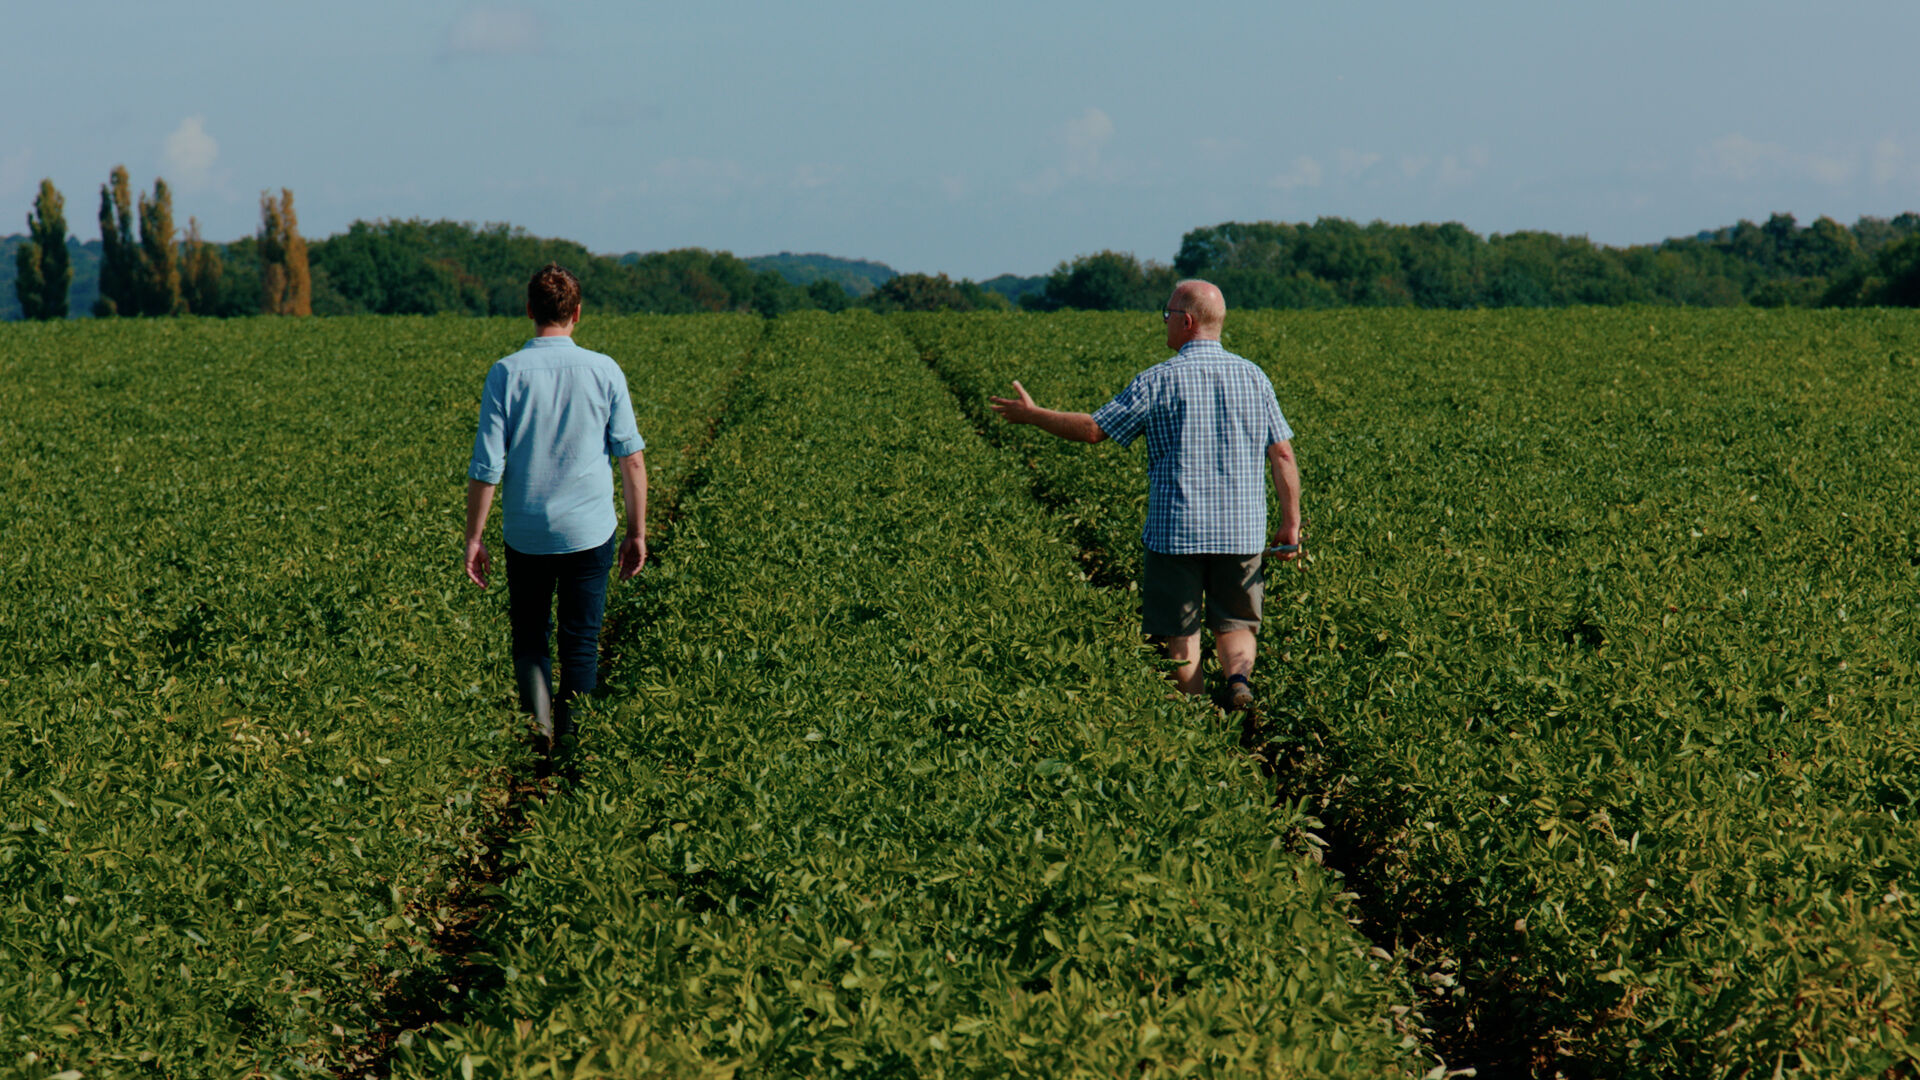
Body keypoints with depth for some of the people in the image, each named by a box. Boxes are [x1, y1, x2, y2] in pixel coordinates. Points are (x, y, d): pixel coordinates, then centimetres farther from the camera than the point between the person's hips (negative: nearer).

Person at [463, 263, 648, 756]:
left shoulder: (507, 374, -8)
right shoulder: (604, 372, -5)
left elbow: (486, 467, -7)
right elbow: (632, 459, -2)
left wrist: (473, 538, 2)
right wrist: (637, 532, 7)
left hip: (526, 535, 0)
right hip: (589, 531, 0)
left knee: (529, 637, 15)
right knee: (581, 646, 10)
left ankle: (539, 721, -4)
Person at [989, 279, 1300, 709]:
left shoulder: (1161, 380, -8)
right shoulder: (1253, 377, 5)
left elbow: (1093, 429, -6)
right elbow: (1282, 455, 4)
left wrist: (1032, 415, 7)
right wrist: (1291, 524, 10)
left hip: (1176, 532, -3)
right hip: (1241, 535, 3)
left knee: (1179, 636, 7)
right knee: (1233, 625, 13)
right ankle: (1239, 679, -16)